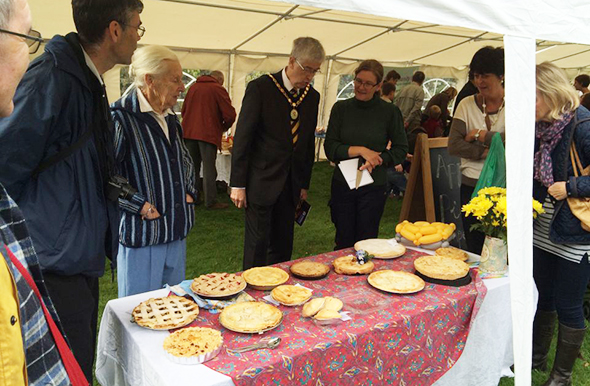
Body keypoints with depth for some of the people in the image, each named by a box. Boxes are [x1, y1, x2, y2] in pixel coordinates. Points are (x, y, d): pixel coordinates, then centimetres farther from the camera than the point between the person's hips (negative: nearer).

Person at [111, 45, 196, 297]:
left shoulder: (169, 117, 11)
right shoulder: (121, 117, -15)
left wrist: (189, 191, 12)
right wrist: (141, 206, -18)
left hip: (177, 232, 8)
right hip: (141, 234, -7)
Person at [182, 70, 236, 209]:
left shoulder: (193, 87, 13)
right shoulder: (218, 89, -5)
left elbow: (184, 110, 18)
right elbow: (230, 114, -11)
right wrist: (223, 127, 7)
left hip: (189, 132, 5)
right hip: (208, 133, -5)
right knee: (209, 168, 0)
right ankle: (211, 201, 3)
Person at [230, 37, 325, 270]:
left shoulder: (312, 96, 7)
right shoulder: (260, 88, -10)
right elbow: (242, 138, -10)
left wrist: (304, 184, 14)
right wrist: (238, 184, -11)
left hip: (292, 185, 5)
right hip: (261, 182, -5)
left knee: (283, 246, 13)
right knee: (257, 244, 3)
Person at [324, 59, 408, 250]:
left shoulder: (390, 112, -2)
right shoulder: (341, 108, 1)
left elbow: (401, 149, 2)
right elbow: (330, 148, -4)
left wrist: (377, 160, -15)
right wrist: (361, 150, -16)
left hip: (373, 187, -1)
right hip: (342, 184, 1)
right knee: (343, 243, 9)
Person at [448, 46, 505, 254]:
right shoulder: (467, 104, 4)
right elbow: (454, 145, -6)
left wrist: (481, 135, -10)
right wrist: (490, 153, -14)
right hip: (471, 185, 2)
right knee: (473, 248, 12)